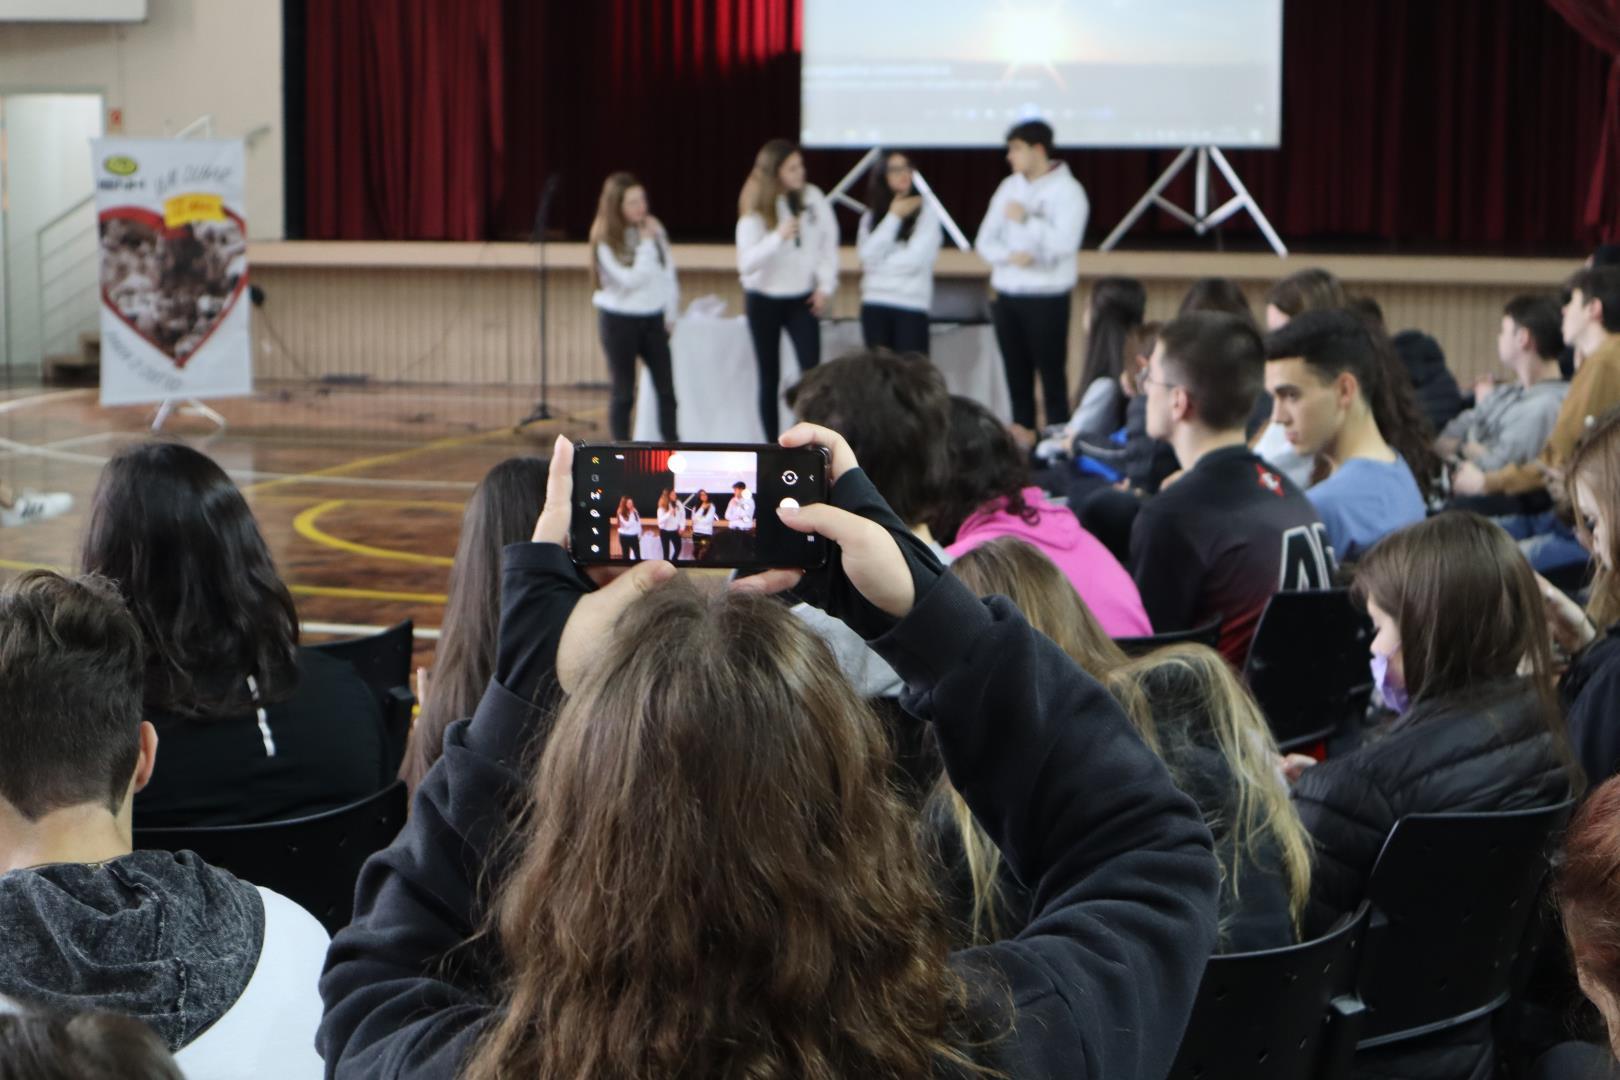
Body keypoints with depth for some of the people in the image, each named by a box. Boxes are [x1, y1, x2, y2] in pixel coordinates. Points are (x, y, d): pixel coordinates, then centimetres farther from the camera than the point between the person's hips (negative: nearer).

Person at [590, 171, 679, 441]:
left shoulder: (654, 229, 2)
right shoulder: (605, 239, -11)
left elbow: (669, 271, 8)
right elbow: (631, 279, -20)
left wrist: (671, 312, 2)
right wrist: (646, 244, -18)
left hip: (654, 317, 4)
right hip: (619, 319, -4)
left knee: (666, 387, 3)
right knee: (624, 392, 2)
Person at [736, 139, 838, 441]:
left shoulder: (813, 197, -6)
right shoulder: (755, 211, -13)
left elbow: (829, 243, 4)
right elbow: (745, 263, -23)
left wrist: (826, 286, -4)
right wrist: (778, 237, -35)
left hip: (802, 298, 1)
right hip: (764, 301, -1)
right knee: (770, 378, 7)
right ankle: (773, 447, 15)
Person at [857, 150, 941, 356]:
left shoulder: (927, 211, -1)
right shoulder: (871, 215, 11)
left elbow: (916, 259, -11)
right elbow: (868, 256, -5)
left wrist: (880, 264, 1)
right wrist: (893, 216, -6)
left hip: (911, 305, -4)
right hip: (875, 304, 4)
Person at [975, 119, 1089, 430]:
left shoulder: (1068, 191, -6)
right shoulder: (1009, 187, 12)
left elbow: (1064, 244, -19)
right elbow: (985, 240, 9)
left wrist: (1026, 219, -14)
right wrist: (1008, 256, -10)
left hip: (1046, 297, -6)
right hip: (1006, 295, 6)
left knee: (1052, 375, -5)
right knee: (1017, 376, 7)